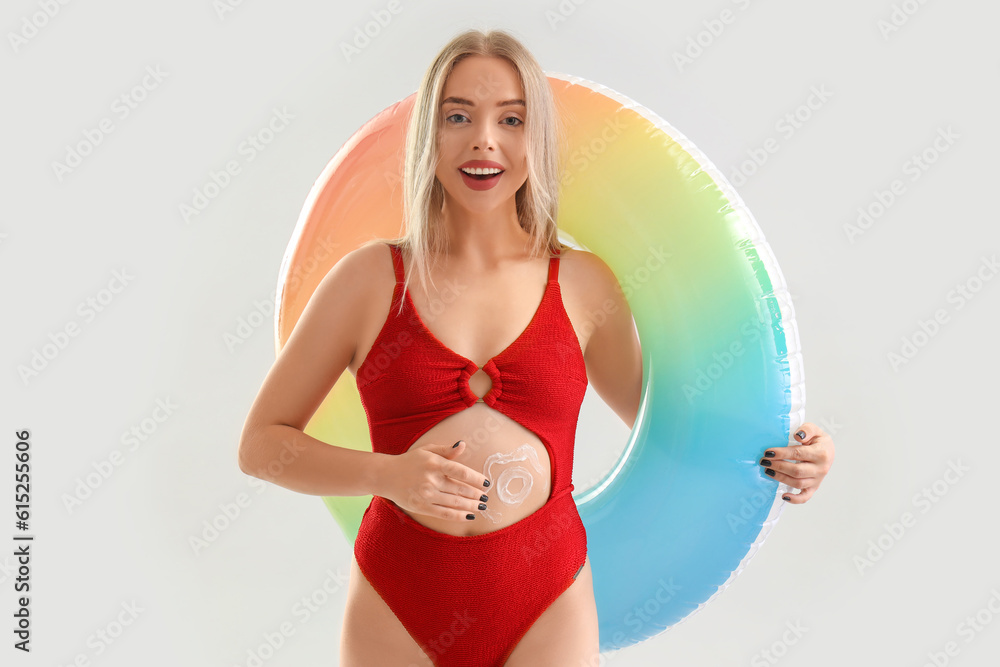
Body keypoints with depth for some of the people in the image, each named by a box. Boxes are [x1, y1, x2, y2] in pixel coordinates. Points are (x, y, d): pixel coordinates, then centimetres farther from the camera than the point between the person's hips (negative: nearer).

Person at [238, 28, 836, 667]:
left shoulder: (583, 283, 0)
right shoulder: (371, 277, -3)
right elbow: (261, 443, 0)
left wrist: (779, 456, -2)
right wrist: (389, 476, -14)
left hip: (547, 608, 1)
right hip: (397, 610, 0)